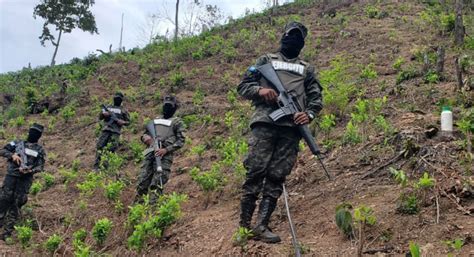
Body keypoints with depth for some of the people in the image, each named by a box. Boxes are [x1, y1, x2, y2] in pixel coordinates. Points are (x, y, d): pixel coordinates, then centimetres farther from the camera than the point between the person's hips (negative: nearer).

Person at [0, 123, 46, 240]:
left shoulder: (39, 150, 8)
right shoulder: (17, 143, 12)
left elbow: (40, 166, 3)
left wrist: (30, 170, -17)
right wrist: (12, 155, -9)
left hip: (25, 179, -1)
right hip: (11, 176, 1)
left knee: (16, 204, -1)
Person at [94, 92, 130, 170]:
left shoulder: (123, 110, 16)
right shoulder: (108, 107, 22)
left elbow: (128, 122, 15)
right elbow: (100, 117, 19)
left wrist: (123, 122, -7)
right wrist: (104, 114, -3)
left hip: (115, 132, -2)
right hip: (106, 130, 2)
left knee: (112, 148, -16)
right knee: (100, 146, -10)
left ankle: (105, 165, -12)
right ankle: (96, 166, -12)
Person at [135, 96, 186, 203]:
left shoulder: (177, 122, 8)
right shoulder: (155, 120, 25)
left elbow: (180, 141, -1)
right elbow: (145, 134, 29)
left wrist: (166, 150, -14)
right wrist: (146, 137, 2)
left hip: (164, 155, -5)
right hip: (150, 153, 5)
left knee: (156, 185, -13)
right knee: (142, 181, -1)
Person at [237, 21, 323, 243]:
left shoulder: (307, 69, 25)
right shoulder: (266, 60, 20)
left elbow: (316, 98, 18)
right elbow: (243, 86, 14)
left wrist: (309, 114, -3)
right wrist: (260, 90, -7)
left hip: (292, 127, 2)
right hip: (265, 122, -2)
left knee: (277, 177, -4)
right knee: (256, 172, -9)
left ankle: (261, 226, -3)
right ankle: (244, 224, -2)